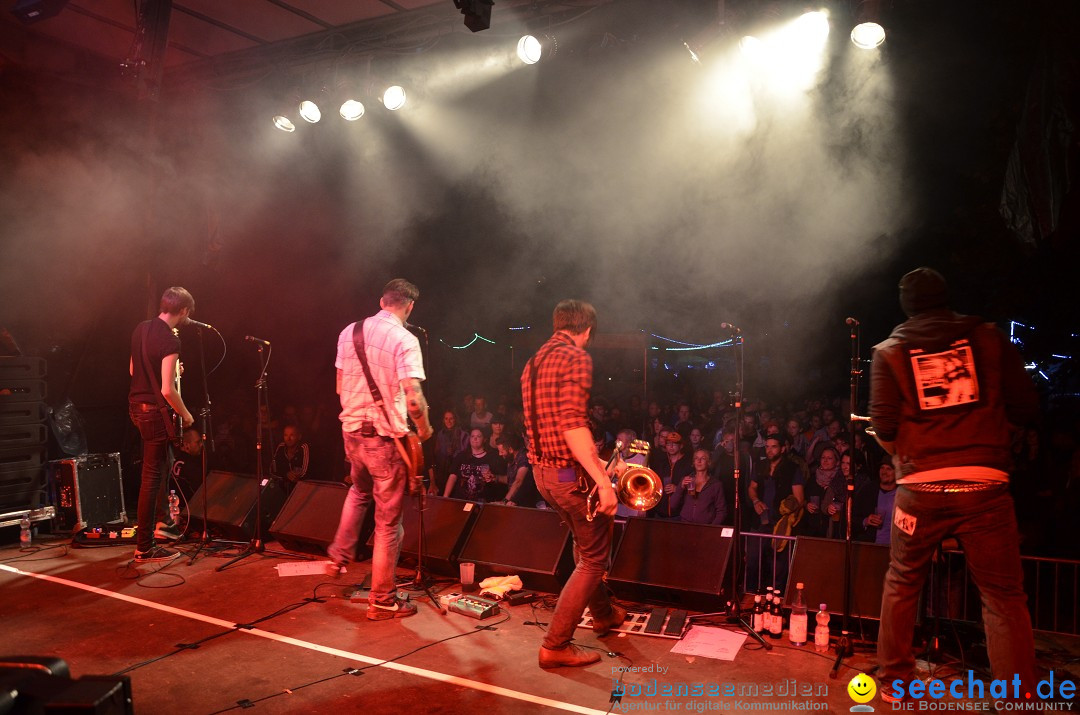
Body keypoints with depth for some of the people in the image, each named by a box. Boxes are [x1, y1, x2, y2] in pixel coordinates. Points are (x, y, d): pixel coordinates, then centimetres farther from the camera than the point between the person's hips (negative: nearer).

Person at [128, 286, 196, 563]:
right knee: (152, 477, -2)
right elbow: (167, 390, -24)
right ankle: (144, 549, 4)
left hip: (135, 404, 9)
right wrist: (186, 415, -9)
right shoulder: (170, 340, -21)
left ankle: (160, 519, 34)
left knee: (160, 464, 26)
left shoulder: (140, 328, 6)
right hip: (154, 412, -9)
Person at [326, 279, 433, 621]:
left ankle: (339, 555, 38)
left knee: (359, 490, 35)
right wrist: (424, 429, -5)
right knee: (388, 522, 5)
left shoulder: (349, 332, 5)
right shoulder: (405, 340, -15)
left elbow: (340, 387, 13)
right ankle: (382, 601, 14)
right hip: (387, 438, -6)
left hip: (352, 431, 6)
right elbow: (413, 399, -23)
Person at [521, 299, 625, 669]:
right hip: (571, 474, -9)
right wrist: (603, 480, -26)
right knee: (593, 558, 4)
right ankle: (555, 646, 7)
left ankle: (603, 614, 40)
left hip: (541, 471, 9)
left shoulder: (534, 362, 15)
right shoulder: (577, 358, -14)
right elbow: (573, 425, -25)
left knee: (591, 534, 27)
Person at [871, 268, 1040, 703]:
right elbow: (1026, 410, 5)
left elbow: (883, 427, -3)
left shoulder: (889, 352, 5)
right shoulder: (989, 339, 7)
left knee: (902, 584, 16)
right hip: (985, 485, 0)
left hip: (920, 486, 1)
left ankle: (894, 681, 25)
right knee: (1004, 595, 7)